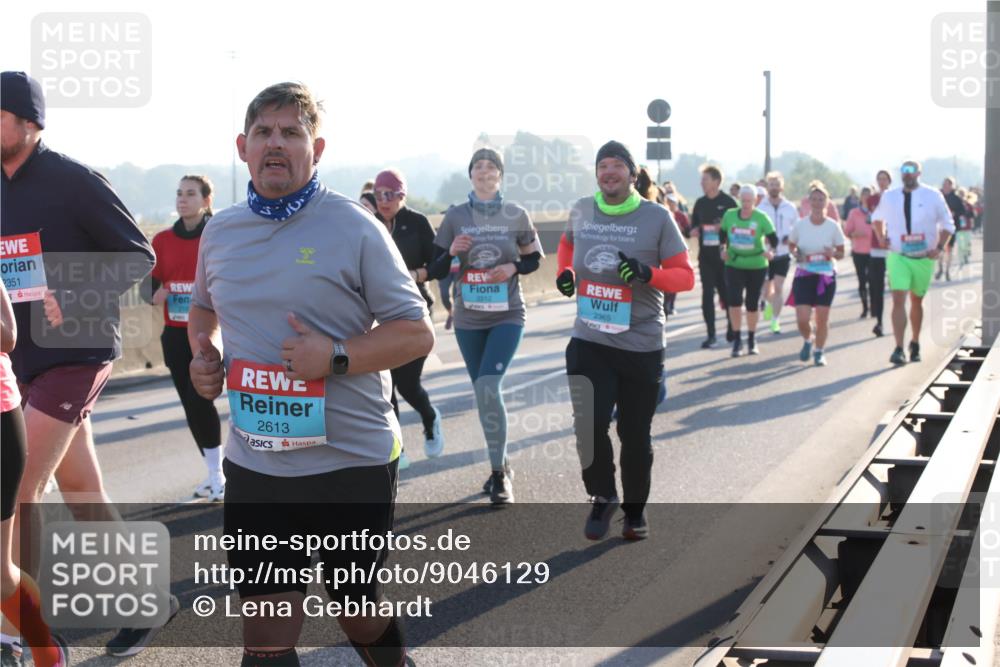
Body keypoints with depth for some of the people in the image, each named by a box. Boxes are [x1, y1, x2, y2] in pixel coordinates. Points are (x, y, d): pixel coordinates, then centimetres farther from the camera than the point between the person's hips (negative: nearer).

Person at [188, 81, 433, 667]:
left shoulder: (353, 227, -9)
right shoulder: (220, 232, 6)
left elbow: (417, 333, -8)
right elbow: (203, 309, 25)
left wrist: (336, 356, -23)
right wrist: (204, 353, 3)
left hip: (353, 463, -3)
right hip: (255, 467, 3)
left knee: (360, 613, 16)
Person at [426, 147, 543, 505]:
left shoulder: (517, 215, -3)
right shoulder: (455, 216, -1)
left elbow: (535, 259, 8)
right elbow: (436, 271, 3)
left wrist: (513, 267, -13)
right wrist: (451, 251, -18)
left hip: (507, 315, -3)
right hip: (468, 318, 3)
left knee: (489, 386, -18)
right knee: (483, 392, 11)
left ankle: (499, 473, -7)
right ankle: (501, 464, 29)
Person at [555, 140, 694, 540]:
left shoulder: (657, 218, -7)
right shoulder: (581, 211, 3)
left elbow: (686, 277, -7)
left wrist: (648, 274, -25)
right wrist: (565, 273, 8)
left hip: (641, 346, -2)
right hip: (589, 342, 2)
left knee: (635, 434, 9)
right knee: (589, 427, -12)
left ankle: (635, 510, 30)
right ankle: (602, 496, 15)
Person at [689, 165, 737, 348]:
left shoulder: (728, 202, -5)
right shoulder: (700, 203, 8)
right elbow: (693, 225, 17)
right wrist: (694, 231, -5)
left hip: (724, 256, -3)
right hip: (706, 255, 3)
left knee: (726, 293, 8)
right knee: (707, 295, -3)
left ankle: (732, 327, 30)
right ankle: (711, 334, -1)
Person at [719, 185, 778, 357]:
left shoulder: (761, 218, -9)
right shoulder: (729, 215, -2)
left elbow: (773, 239, -9)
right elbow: (722, 234, 13)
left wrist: (771, 251, -29)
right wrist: (723, 249, -3)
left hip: (757, 266, -1)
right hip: (734, 265, 1)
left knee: (752, 304, 8)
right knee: (734, 300, -15)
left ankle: (752, 340, 27)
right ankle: (737, 339, -4)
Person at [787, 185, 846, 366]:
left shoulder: (833, 226, -3)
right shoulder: (800, 225, -2)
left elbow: (841, 253, 4)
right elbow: (791, 245, 10)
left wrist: (833, 254, -18)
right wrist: (796, 254, -11)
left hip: (826, 276, 0)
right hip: (804, 275, 0)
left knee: (822, 317, 1)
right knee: (802, 318, -7)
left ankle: (819, 352, 21)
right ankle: (808, 340, 26)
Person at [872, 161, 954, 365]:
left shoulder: (933, 196, -2)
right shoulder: (889, 197, 4)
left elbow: (947, 224, 5)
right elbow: (877, 218, 22)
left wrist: (939, 247, -8)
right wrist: (881, 237, 5)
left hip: (924, 258, 0)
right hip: (898, 257, 0)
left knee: (917, 302, 13)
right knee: (898, 301, -15)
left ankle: (915, 343, 33)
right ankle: (899, 349, -20)